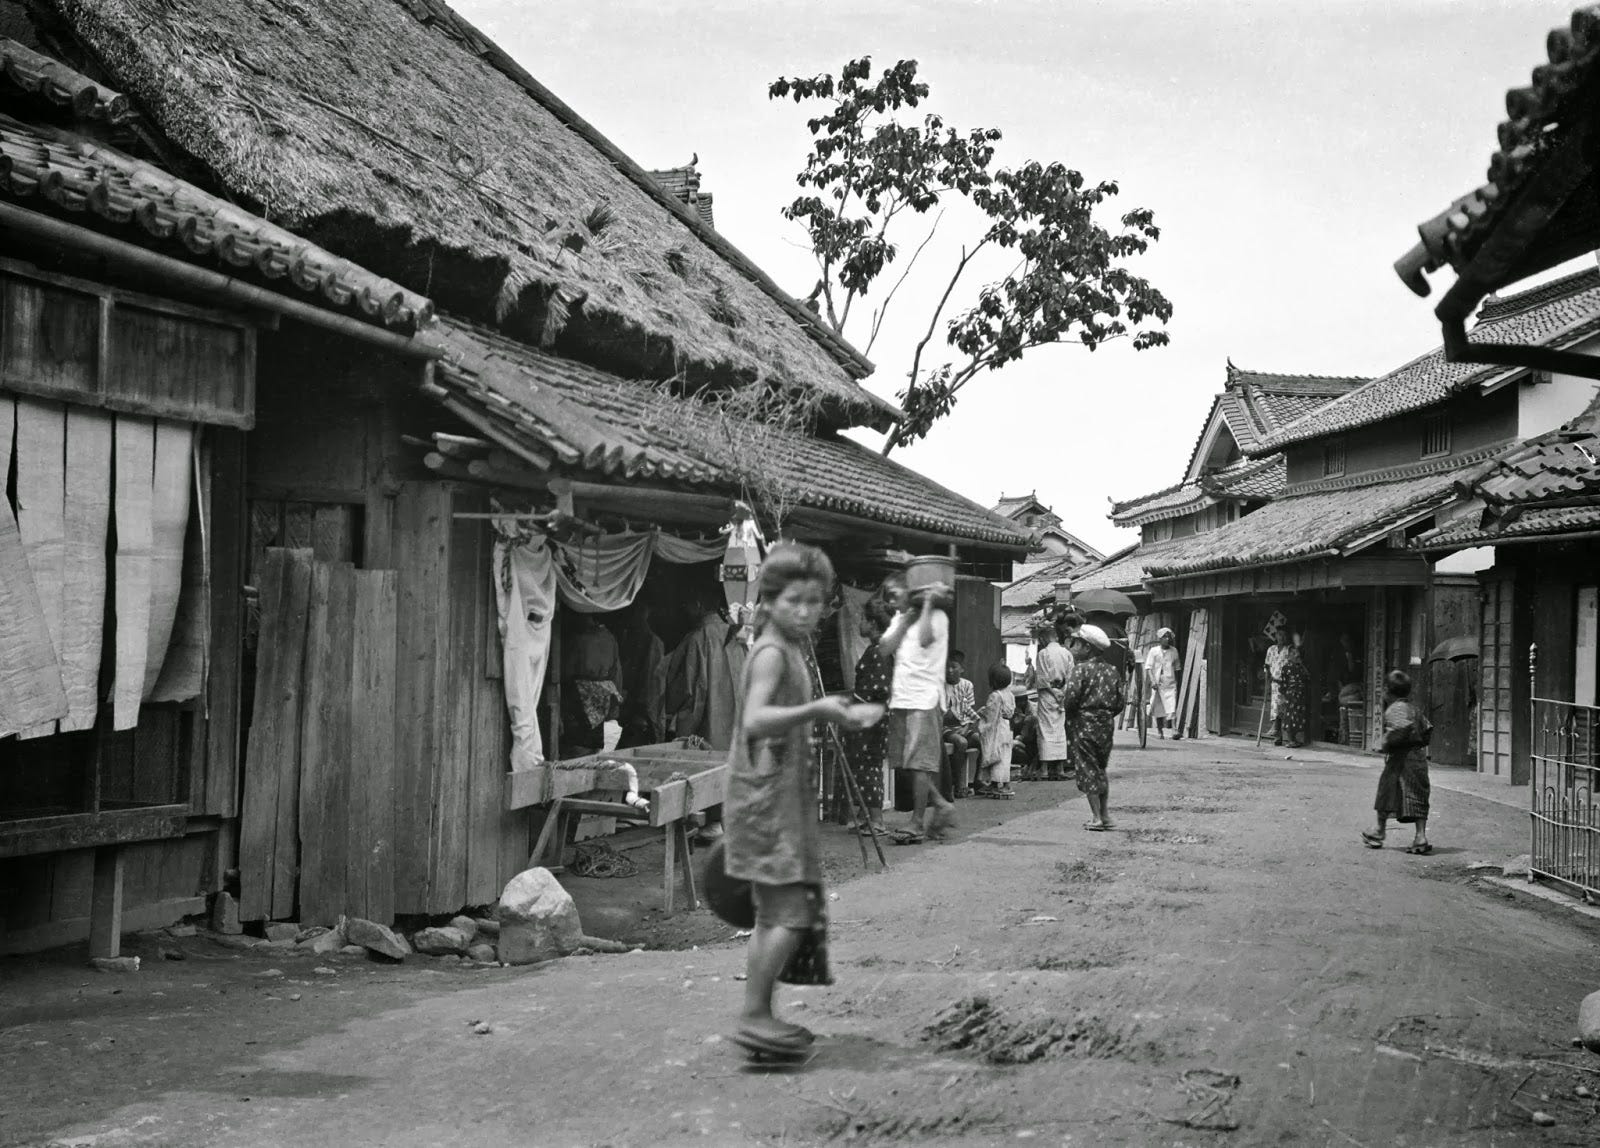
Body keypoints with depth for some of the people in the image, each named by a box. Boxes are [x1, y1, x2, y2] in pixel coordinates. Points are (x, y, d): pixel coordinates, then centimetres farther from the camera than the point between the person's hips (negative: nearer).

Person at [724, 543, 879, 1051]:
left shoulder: (791, 651, 17)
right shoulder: (771, 652, -13)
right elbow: (756, 720, -29)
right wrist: (814, 710, -37)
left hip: (784, 794, 10)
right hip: (767, 795, -10)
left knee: (775, 913, 12)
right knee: (791, 909, -12)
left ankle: (760, 1015, 17)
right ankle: (753, 1014, -8)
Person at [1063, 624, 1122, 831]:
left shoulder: (1081, 668, -12)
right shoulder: (1112, 670, 7)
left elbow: (1070, 698, -18)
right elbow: (1119, 702, 8)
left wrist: (1066, 705, 2)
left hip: (1085, 722, -6)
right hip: (1106, 723, 6)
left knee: (1087, 770, 1)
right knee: (1101, 770, 18)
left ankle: (1096, 818, 0)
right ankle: (1106, 815, 18)